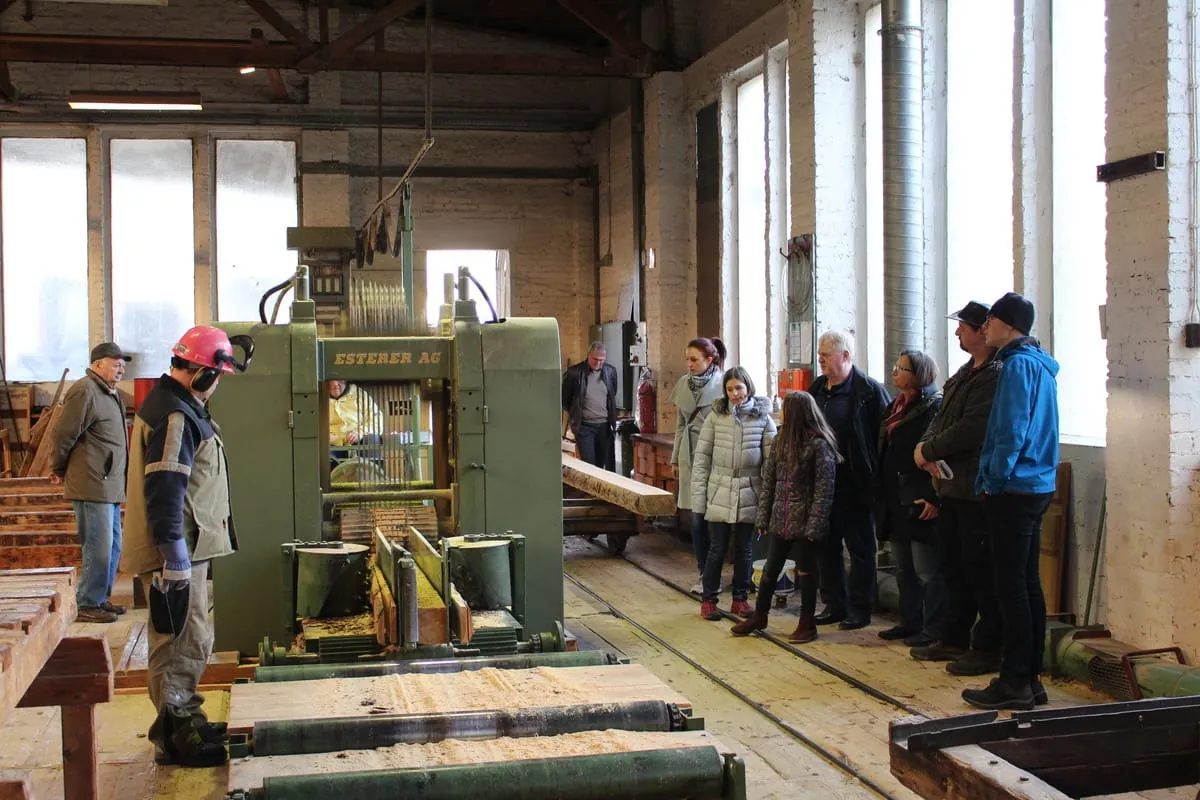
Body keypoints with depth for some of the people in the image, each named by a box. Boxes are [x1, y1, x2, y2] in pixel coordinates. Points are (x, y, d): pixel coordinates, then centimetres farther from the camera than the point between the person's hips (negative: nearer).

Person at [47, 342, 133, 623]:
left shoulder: (110, 394, 17)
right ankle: (87, 605, 1)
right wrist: (59, 471, -3)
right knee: (99, 548, -7)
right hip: (92, 486, -10)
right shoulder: (84, 391, -14)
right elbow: (62, 435, -15)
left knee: (112, 547, 15)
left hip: (110, 486, 10)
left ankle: (102, 599, 26)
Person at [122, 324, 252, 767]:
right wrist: (175, 557, -26)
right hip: (178, 550, -11)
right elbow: (164, 490, -26)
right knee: (182, 642, -3)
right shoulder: (175, 417, -20)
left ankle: (184, 719, 33)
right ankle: (175, 738, 5)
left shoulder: (176, 406, 14)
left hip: (186, 547, 11)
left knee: (189, 640, 20)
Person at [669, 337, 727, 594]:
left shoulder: (721, 385, -9)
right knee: (697, 517, 7)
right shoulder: (684, 384, 9)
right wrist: (675, 458, 17)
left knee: (706, 517, -4)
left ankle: (709, 574, 6)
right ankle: (705, 573, 15)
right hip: (689, 457, 5)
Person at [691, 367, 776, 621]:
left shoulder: (763, 418, -2)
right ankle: (709, 599, 16)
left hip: (749, 495, 1)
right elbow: (701, 458, 0)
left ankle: (740, 598, 24)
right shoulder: (716, 417, -2)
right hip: (720, 494, 0)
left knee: (744, 549, 10)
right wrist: (698, 497, -3)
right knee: (717, 548, 4)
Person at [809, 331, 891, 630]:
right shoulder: (817, 388, 10)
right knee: (827, 546, 13)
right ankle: (834, 604, 24)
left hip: (854, 484, -7)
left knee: (860, 548, 5)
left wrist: (875, 476, -16)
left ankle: (860, 608, 14)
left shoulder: (869, 390, -11)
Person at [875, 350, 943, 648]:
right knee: (904, 569, 16)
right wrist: (881, 493, 16)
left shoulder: (934, 407, -11)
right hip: (895, 500, 9)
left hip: (919, 502, -9)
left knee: (927, 572, -3)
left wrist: (934, 499, -23)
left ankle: (933, 629, 4)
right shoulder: (896, 406, 16)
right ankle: (910, 622, 25)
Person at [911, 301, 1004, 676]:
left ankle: (988, 648, 6)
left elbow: (972, 429, -22)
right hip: (951, 485, 10)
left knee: (980, 570, -3)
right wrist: (927, 449, -4)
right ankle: (954, 638, 29)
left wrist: (929, 450, -11)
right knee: (951, 565, 17)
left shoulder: (996, 376, -16)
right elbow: (942, 418, 16)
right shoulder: (965, 373, 17)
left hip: (976, 489, -10)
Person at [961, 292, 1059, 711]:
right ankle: (1030, 678, 18)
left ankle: (1015, 683, -1)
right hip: (1037, 487, 10)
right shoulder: (1040, 366, 15)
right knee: (1027, 584, 12)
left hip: (1013, 490, -10)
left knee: (1011, 587, -5)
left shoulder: (1018, 365, -14)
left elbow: (1011, 431, -20)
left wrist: (995, 479, -11)